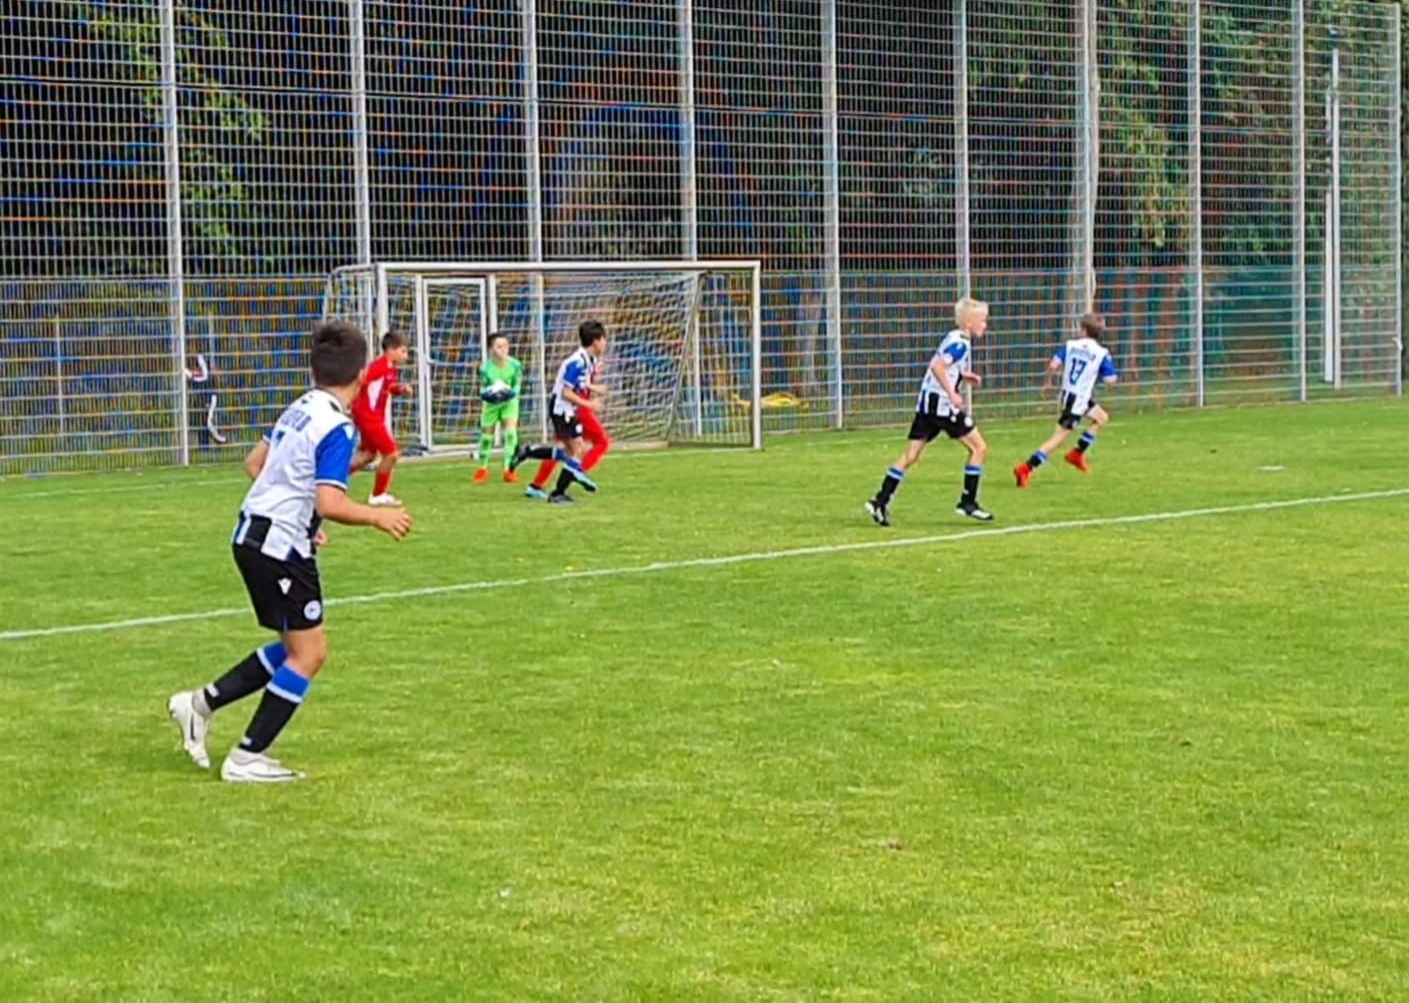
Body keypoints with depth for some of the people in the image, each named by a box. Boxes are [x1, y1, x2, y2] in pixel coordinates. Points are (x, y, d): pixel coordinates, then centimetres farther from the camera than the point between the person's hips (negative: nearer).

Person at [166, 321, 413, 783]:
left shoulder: (299, 410, 9)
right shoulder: (337, 427, -17)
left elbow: (254, 462, 20)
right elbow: (330, 503, -25)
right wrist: (378, 517, -10)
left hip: (254, 537, 9)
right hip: (282, 548, -9)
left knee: (295, 648, 18)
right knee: (307, 655, 1)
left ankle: (202, 703, 19)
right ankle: (247, 758, 3)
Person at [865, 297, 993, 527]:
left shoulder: (956, 340, 17)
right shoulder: (960, 344, -12)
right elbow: (937, 366, -24)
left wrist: (964, 376, 19)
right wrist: (952, 394, -23)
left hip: (927, 404, 9)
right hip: (941, 404, -9)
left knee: (911, 455, 7)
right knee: (979, 447, 1)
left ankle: (880, 501, 1)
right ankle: (968, 502, 4)